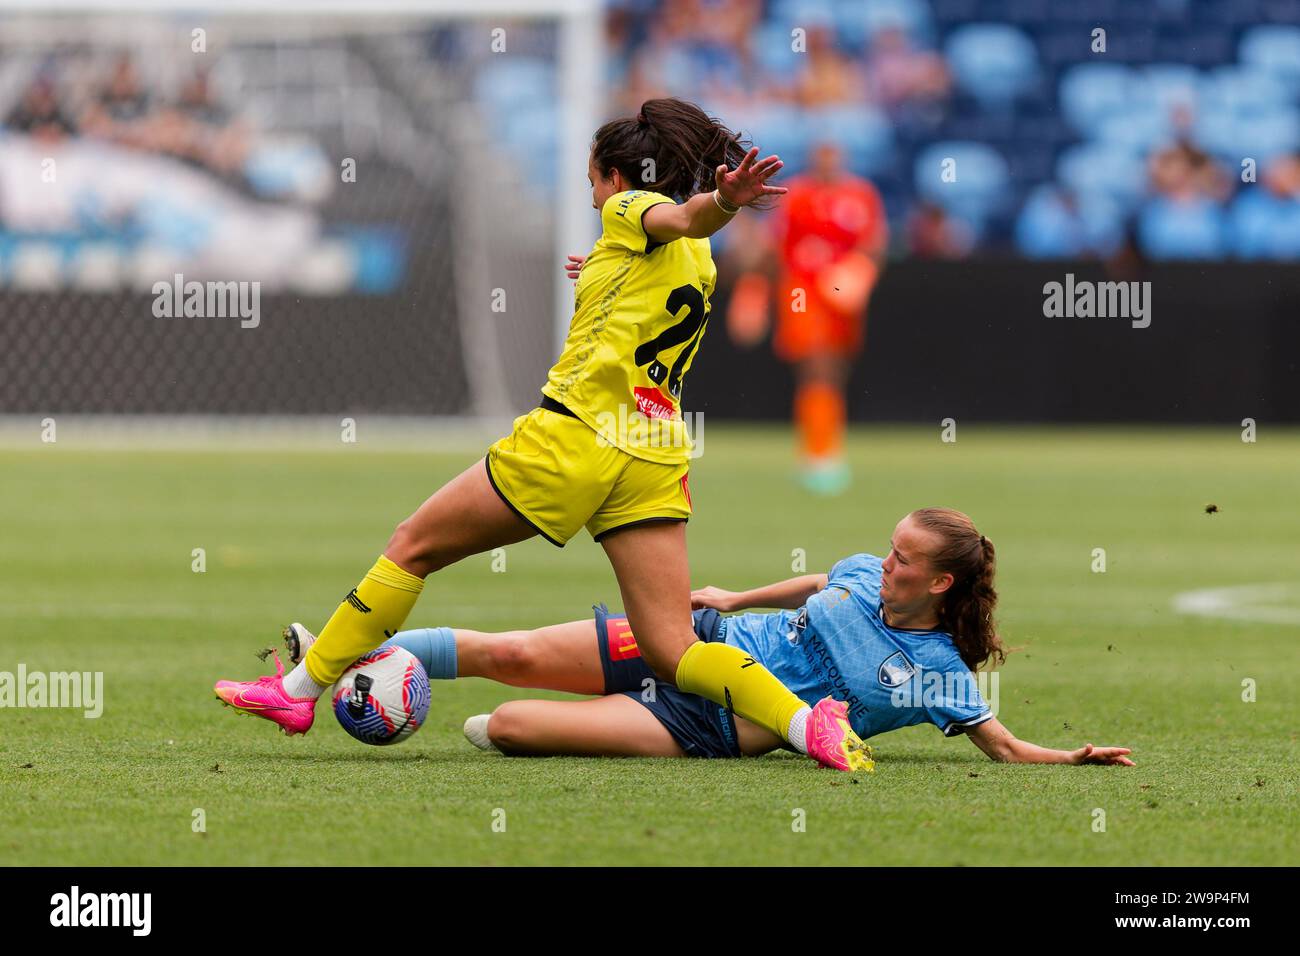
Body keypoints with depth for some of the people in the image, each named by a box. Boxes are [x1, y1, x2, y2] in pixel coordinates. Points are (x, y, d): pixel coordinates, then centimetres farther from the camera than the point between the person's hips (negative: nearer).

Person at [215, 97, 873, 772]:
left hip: (575, 434, -7)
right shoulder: (698, 263, 22)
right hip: (656, 461, 7)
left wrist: (724, 201, -45)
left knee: (412, 547, 11)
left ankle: (299, 690, 17)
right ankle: (809, 723, -23)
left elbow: (685, 217, -23)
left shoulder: (631, 211, 1)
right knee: (672, 651, -2)